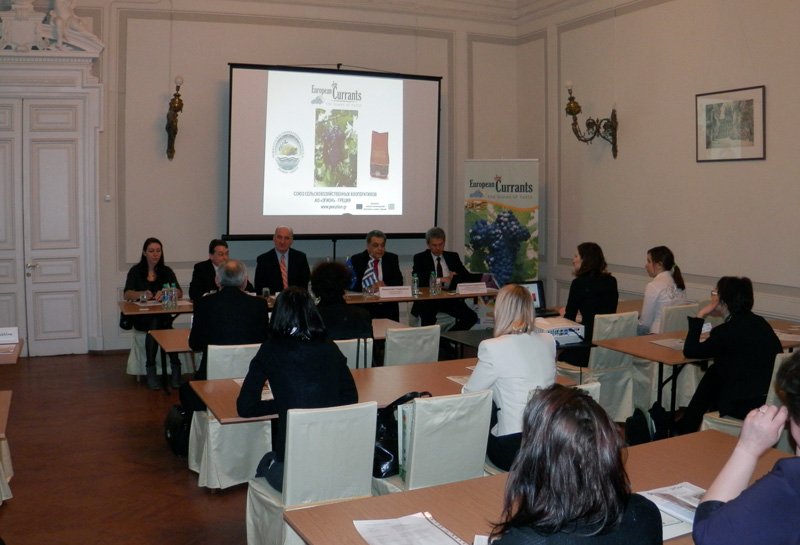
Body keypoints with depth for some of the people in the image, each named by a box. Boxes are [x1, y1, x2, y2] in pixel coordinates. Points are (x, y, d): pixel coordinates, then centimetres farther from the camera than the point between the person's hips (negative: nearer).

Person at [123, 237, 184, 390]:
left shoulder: (166, 271, 12)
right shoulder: (136, 271, 8)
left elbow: (179, 293, 0)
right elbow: (127, 294, -6)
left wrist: (165, 293, -21)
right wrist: (142, 294, -27)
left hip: (163, 315, 1)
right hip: (141, 317, -1)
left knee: (155, 324, -34)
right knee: (154, 323, -35)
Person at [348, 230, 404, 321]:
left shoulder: (392, 258, 12)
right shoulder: (356, 260, 7)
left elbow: (399, 282, 5)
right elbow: (352, 284, -2)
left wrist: (386, 285, -14)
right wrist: (369, 288, -17)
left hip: (388, 308, 2)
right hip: (364, 307, -1)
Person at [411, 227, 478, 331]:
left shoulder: (453, 257, 16)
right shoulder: (420, 258, 7)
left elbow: (467, 276, 10)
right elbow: (418, 279, -8)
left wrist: (453, 278, -9)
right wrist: (441, 279, -12)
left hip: (450, 299, 3)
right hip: (428, 299, -3)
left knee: (472, 317, -21)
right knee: (428, 319, -35)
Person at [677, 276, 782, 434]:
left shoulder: (728, 330, -17)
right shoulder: (757, 322, 7)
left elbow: (689, 351, -8)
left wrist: (700, 316, -3)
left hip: (750, 406, -7)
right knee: (714, 373, 20)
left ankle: (685, 430, 37)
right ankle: (686, 426, 31)